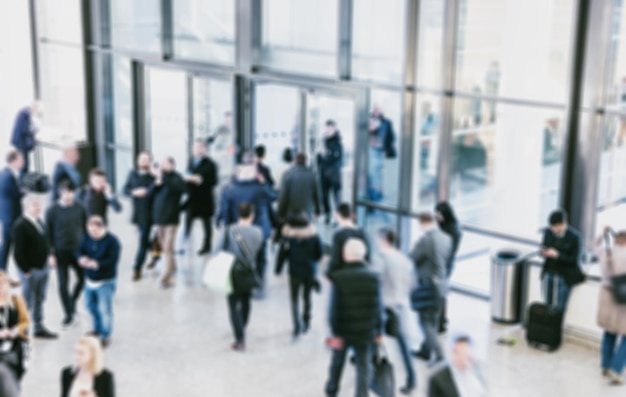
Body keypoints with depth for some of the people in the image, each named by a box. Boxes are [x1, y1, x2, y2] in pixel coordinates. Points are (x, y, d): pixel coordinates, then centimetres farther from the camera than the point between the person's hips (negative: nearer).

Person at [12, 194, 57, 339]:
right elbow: (19, 251, -20)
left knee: (39, 299, 18)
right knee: (27, 301, 3)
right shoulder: (20, 225, -19)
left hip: (43, 267, 8)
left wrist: (47, 258, 11)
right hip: (30, 269, -8)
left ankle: (39, 328, 30)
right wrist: (26, 270, -19)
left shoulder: (39, 222, 8)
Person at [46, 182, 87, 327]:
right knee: (63, 284, 3)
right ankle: (69, 314, 16)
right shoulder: (52, 211, -7)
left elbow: (85, 229, 7)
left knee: (83, 278, 4)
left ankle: (72, 301, 32)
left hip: (78, 250, 2)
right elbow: (48, 234, -5)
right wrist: (51, 254, -9)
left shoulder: (79, 209, -1)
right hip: (61, 252, -2)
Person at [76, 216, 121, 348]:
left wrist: (97, 264, -35)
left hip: (106, 282, -7)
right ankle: (98, 328, 43)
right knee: (90, 305, 20)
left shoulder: (112, 241, -19)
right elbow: (79, 251, 2)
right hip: (90, 280, 7)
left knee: (104, 309, -7)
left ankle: (105, 336, 11)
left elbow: (113, 260, -25)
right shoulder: (87, 237, 0)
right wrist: (81, 258, -21)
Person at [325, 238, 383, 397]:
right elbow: (377, 307, -3)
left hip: (343, 330, 0)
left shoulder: (338, 277, -14)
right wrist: (378, 330, 7)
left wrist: (335, 332, -9)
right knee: (363, 366, 6)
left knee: (337, 361, 22)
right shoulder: (373, 278, -7)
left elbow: (335, 308, -14)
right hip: (365, 331, 0)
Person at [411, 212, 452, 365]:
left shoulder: (424, 240, -21)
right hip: (441, 285, 7)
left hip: (426, 287, -7)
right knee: (433, 321, 19)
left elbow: (411, 261, -13)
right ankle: (426, 351, 33)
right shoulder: (447, 239, 1)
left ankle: (439, 355, -5)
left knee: (426, 323, 3)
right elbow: (445, 260, 9)